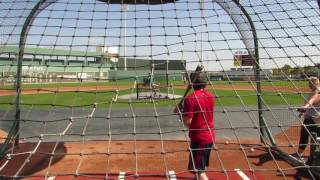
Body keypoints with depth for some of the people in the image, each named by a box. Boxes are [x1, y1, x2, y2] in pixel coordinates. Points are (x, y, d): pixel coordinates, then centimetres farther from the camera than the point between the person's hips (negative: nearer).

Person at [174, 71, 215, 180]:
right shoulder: (210, 96, 5)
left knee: (198, 169, 0)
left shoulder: (190, 99, -18)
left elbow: (187, 122, -19)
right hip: (210, 135, 8)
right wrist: (185, 110, 12)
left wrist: (180, 112, -3)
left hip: (199, 137, -8)